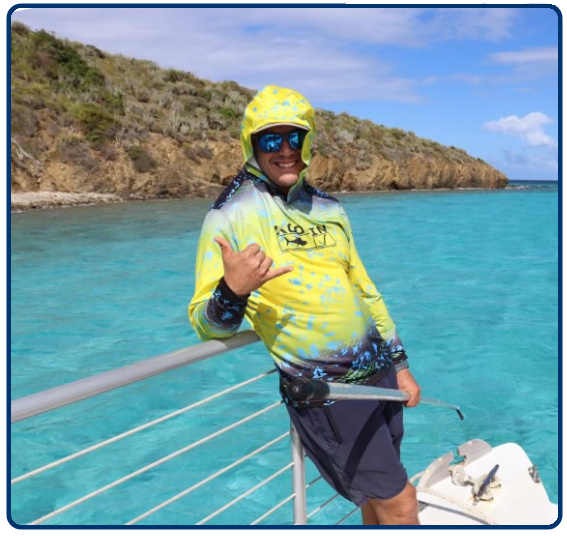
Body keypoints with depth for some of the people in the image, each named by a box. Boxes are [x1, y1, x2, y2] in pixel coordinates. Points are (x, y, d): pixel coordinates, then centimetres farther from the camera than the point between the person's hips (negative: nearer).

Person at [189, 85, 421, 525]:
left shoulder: (328, 209, 8)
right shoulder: (232, 215, -11)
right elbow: (206, 324, -12)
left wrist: (399, 362, 17)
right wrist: (232, 292, -34)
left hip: (378, 371, 6)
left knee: (378, 495, 17)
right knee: (399, 503, 1)